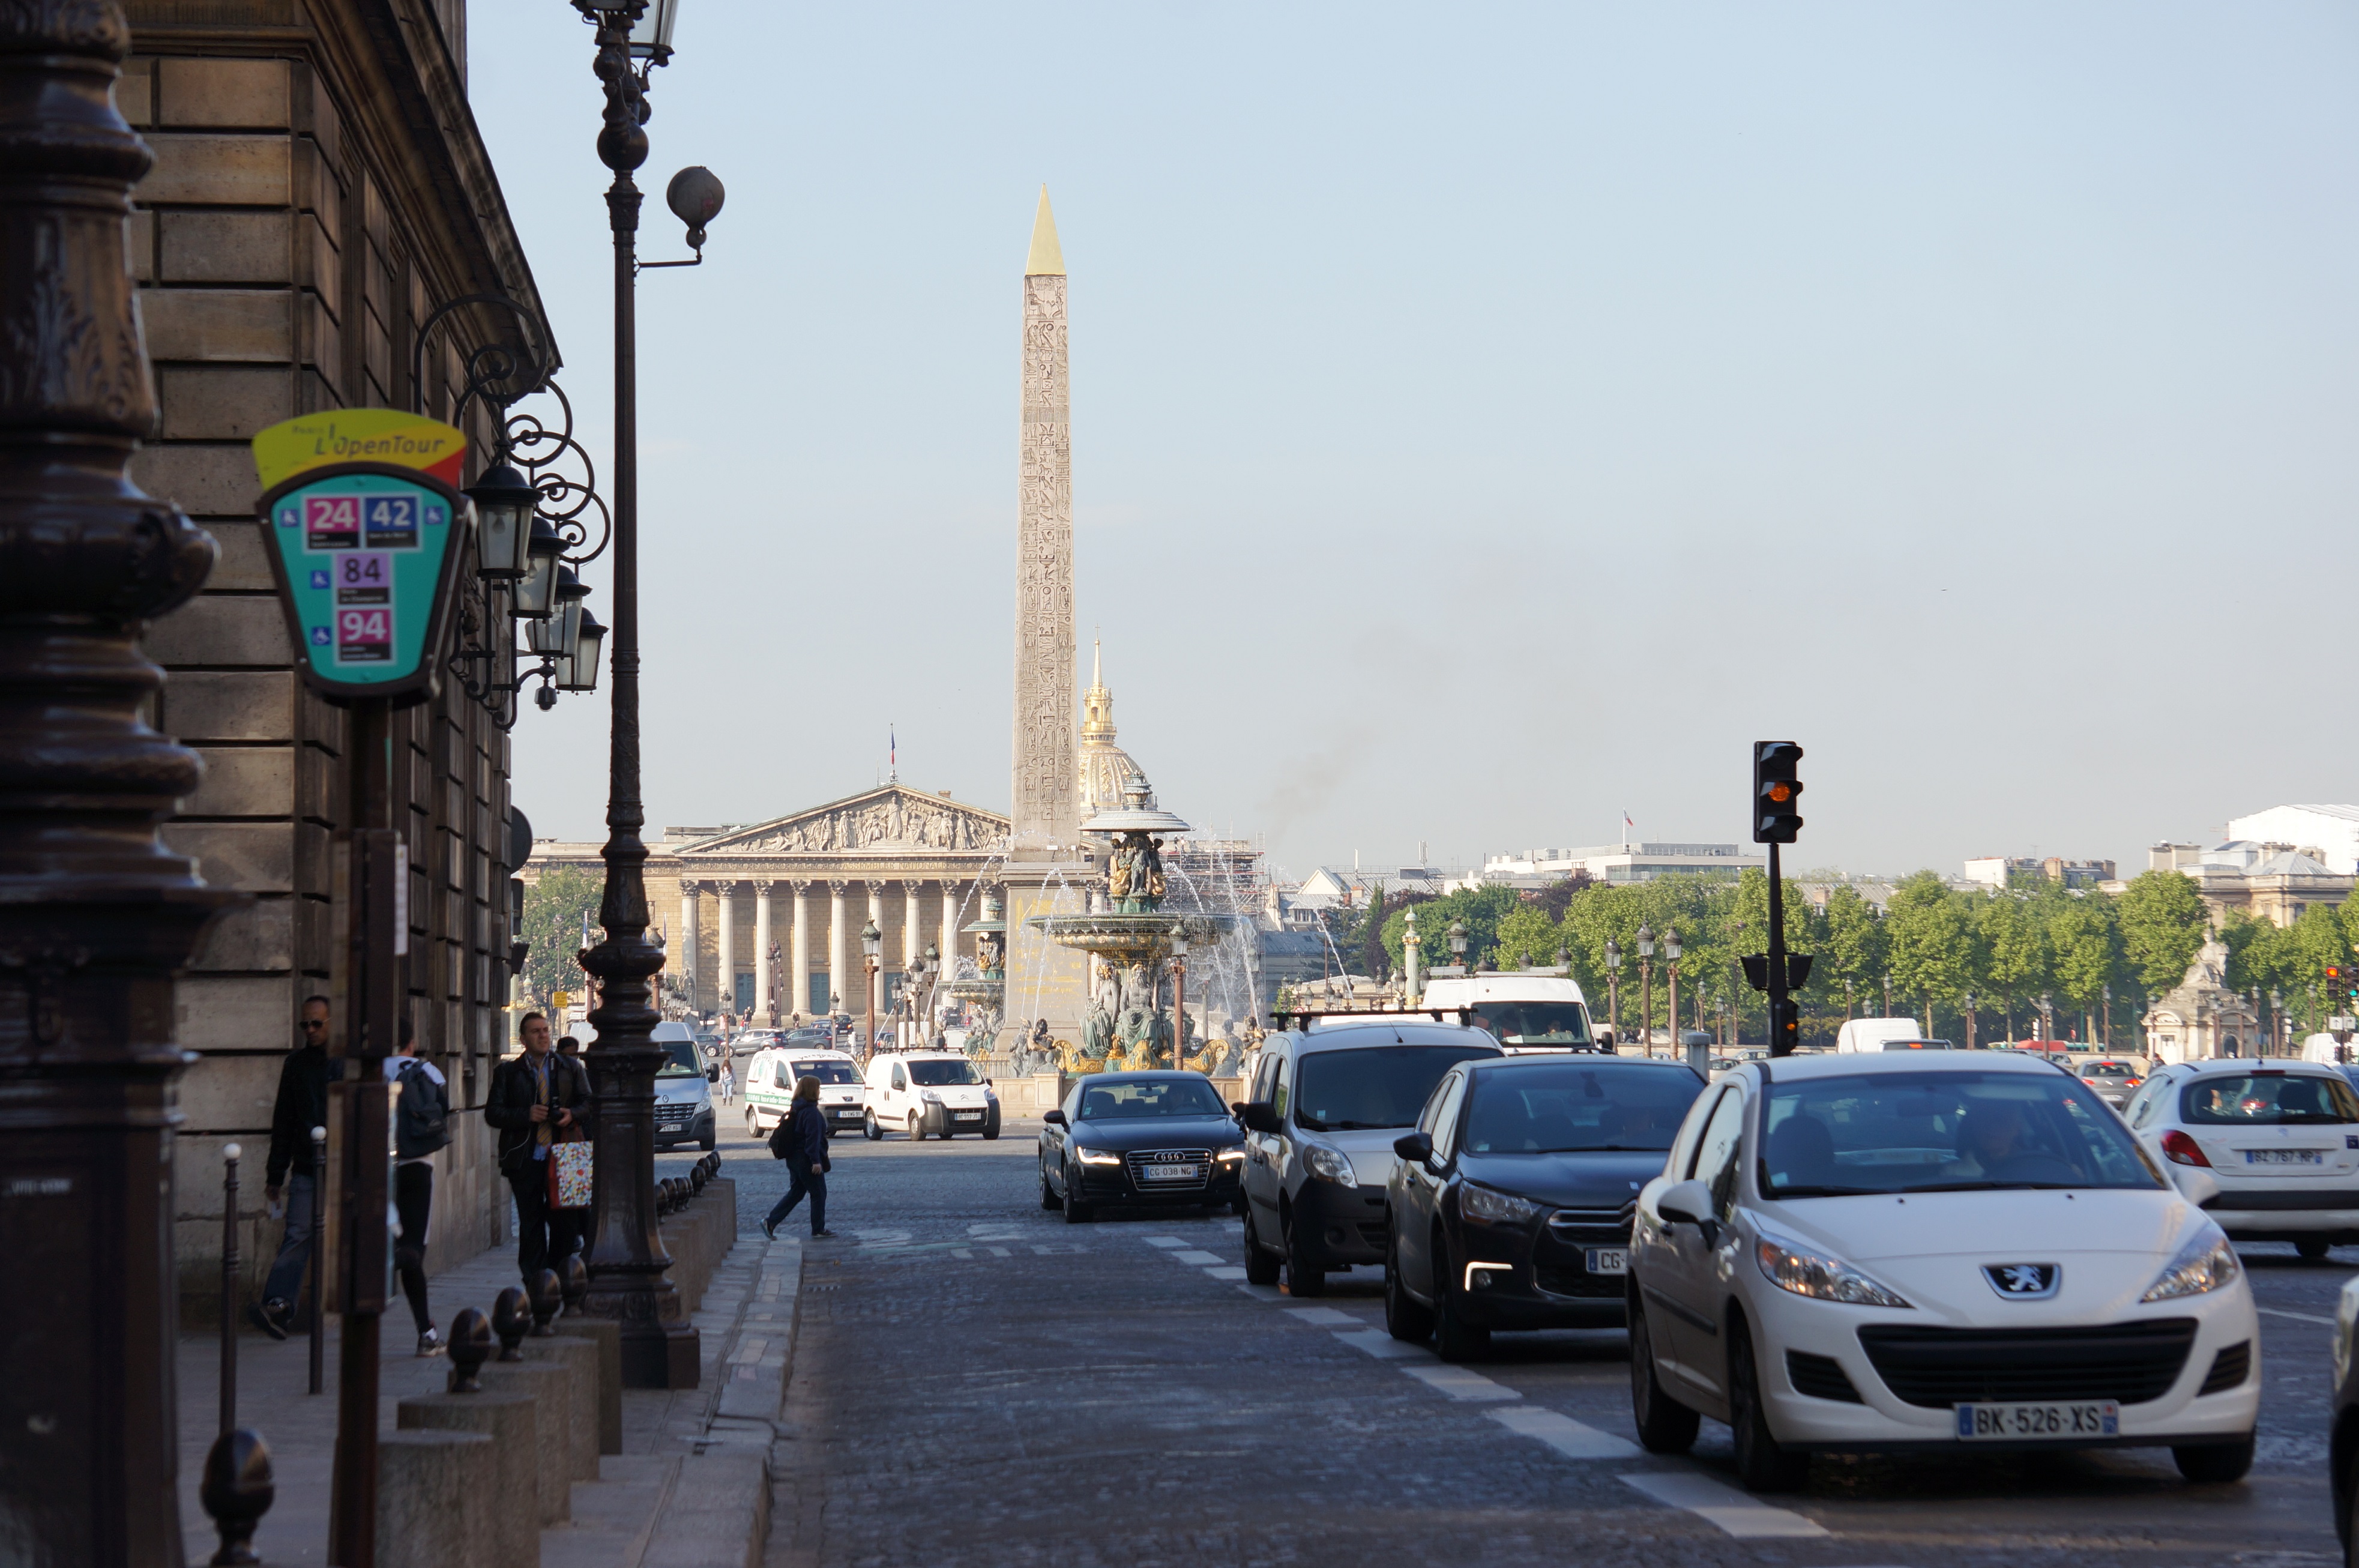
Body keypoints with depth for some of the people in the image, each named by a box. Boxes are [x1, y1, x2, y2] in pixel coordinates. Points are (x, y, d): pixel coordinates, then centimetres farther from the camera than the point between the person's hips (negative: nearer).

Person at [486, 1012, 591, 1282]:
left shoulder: (570, 1068, 12)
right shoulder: (507, 1072, 7)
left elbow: (588, 1103, 13)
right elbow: (493, 1113, 1)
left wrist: (572, 1115, -9)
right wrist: (526, 1115, -14)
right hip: (525, 1159, -1)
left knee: (564, 1221, 0)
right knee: (530, 1224, 1)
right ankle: (534, 1282, 5)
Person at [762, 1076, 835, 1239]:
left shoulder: (797, 1109, 13)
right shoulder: (811, 1112, -17)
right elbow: (813, 1138, -23)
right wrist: (816, 1161, -23)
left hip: (794, 1158, 9)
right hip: (806, 1160, -9)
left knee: (796, 1192, 13)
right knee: (819, 1193, 3)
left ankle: (770, 1223, 5)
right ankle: (818, 1230, 9)